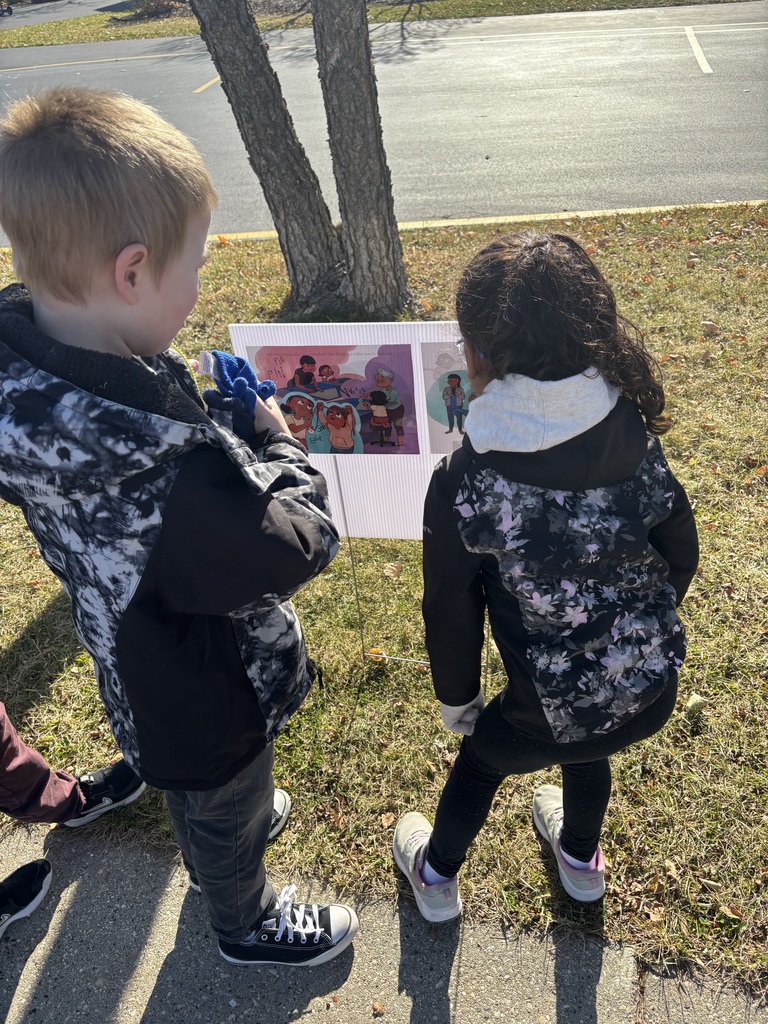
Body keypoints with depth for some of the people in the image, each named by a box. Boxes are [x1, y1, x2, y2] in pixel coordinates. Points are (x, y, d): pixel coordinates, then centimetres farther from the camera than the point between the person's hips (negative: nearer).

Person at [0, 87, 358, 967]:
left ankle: (213, 845, 69)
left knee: (197, 795, 37)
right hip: (211, 697, -7)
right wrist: (274, 443, -15)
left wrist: (212, 416, -11)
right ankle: (247, 925, 57)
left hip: (142, 674, 7)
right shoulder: (163, 464, -45)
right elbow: (295, 549, -29)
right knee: (226, 818, 26)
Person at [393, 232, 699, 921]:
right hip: (655, 688, 4)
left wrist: (458, 701, 6)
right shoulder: (633, 434, -11)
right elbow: (682, 553, 0)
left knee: (481, 756, 27)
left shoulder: (462, 483, -23)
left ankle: (438, 877, 54)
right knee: (583, 747, 36)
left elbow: (452, 614, -13)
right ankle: (582, 860, 64)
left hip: (551, 713, -4)